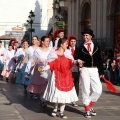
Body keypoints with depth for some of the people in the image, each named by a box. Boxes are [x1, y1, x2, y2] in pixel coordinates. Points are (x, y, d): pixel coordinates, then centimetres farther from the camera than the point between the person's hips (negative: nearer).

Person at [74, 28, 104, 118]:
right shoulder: (80, 48, 4)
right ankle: (87, 110, 11)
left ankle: (90, 106, 18)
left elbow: (99, 60, 11)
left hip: (94, 70, 2)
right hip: (85, 70, -2)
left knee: (98, 90, -4)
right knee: (86, 90, 1)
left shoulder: (96, 48, 10)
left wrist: (101, 72, 8)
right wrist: (79, 63, -22)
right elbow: (76, 58, 1)